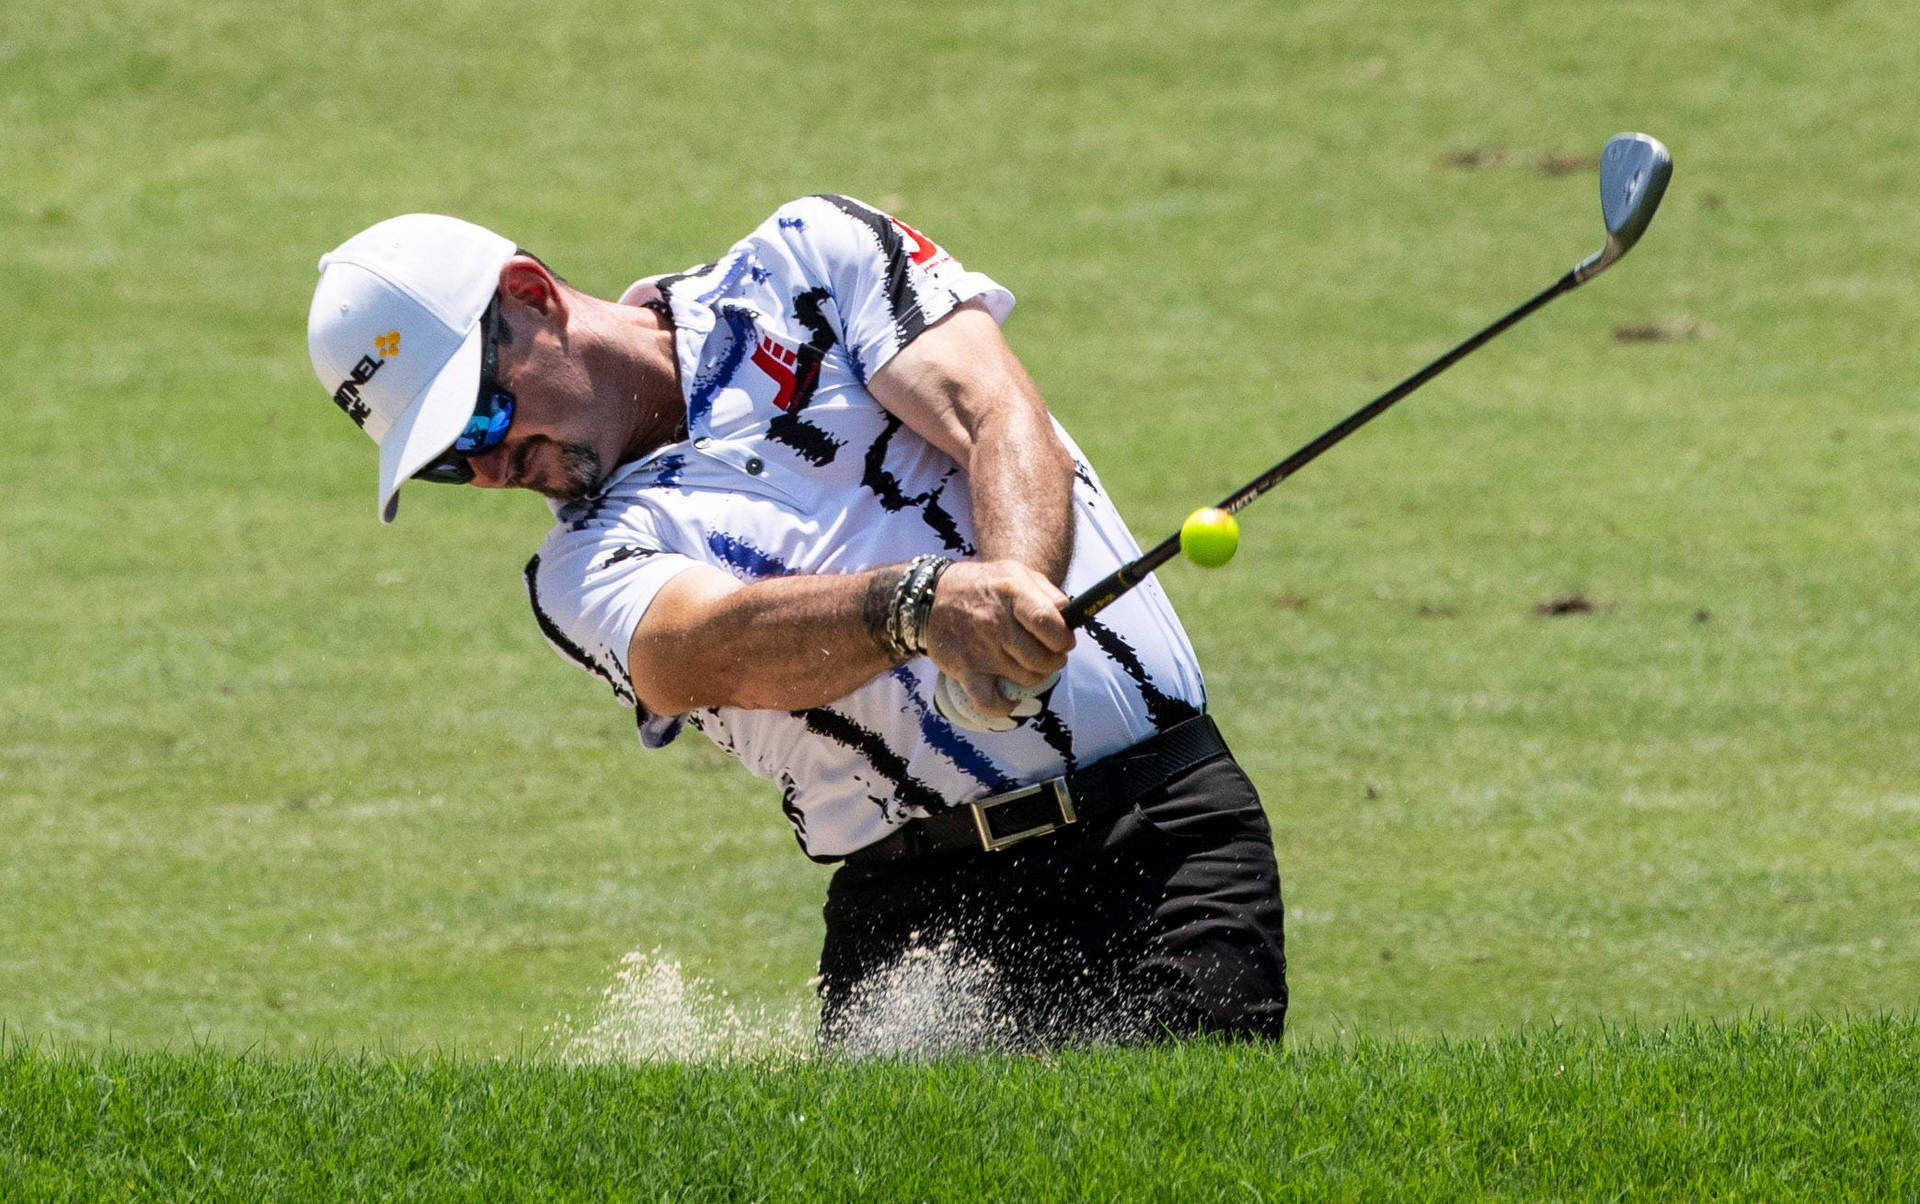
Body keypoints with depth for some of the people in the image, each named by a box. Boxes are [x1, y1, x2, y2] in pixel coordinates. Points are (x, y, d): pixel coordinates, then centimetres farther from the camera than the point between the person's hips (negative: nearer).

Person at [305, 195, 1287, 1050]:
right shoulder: (587, 571, 6)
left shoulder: (817, 259, 8)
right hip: (918, 911, 3)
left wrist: (1015, 581, -31)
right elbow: (709, 652, -17)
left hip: (1167, 827, -3)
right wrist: (920, 602, -38)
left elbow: (1004, 426, -8)